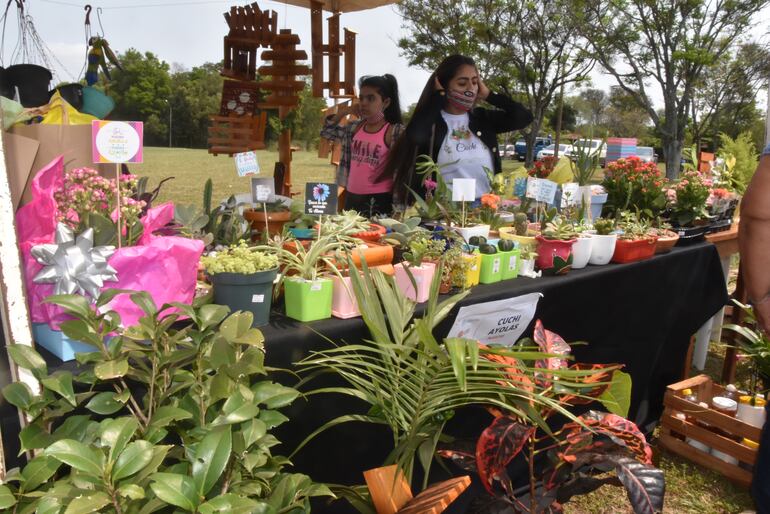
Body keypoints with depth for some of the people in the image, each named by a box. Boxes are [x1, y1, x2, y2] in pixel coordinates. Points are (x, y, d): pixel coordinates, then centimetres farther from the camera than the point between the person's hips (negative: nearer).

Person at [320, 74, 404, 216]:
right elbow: (326, 131, 22)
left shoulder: (395, 131, -11)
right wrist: (344, 111, 7)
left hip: (379, 200, -6)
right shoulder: (355, 127, 8)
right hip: (352, 197, 6)